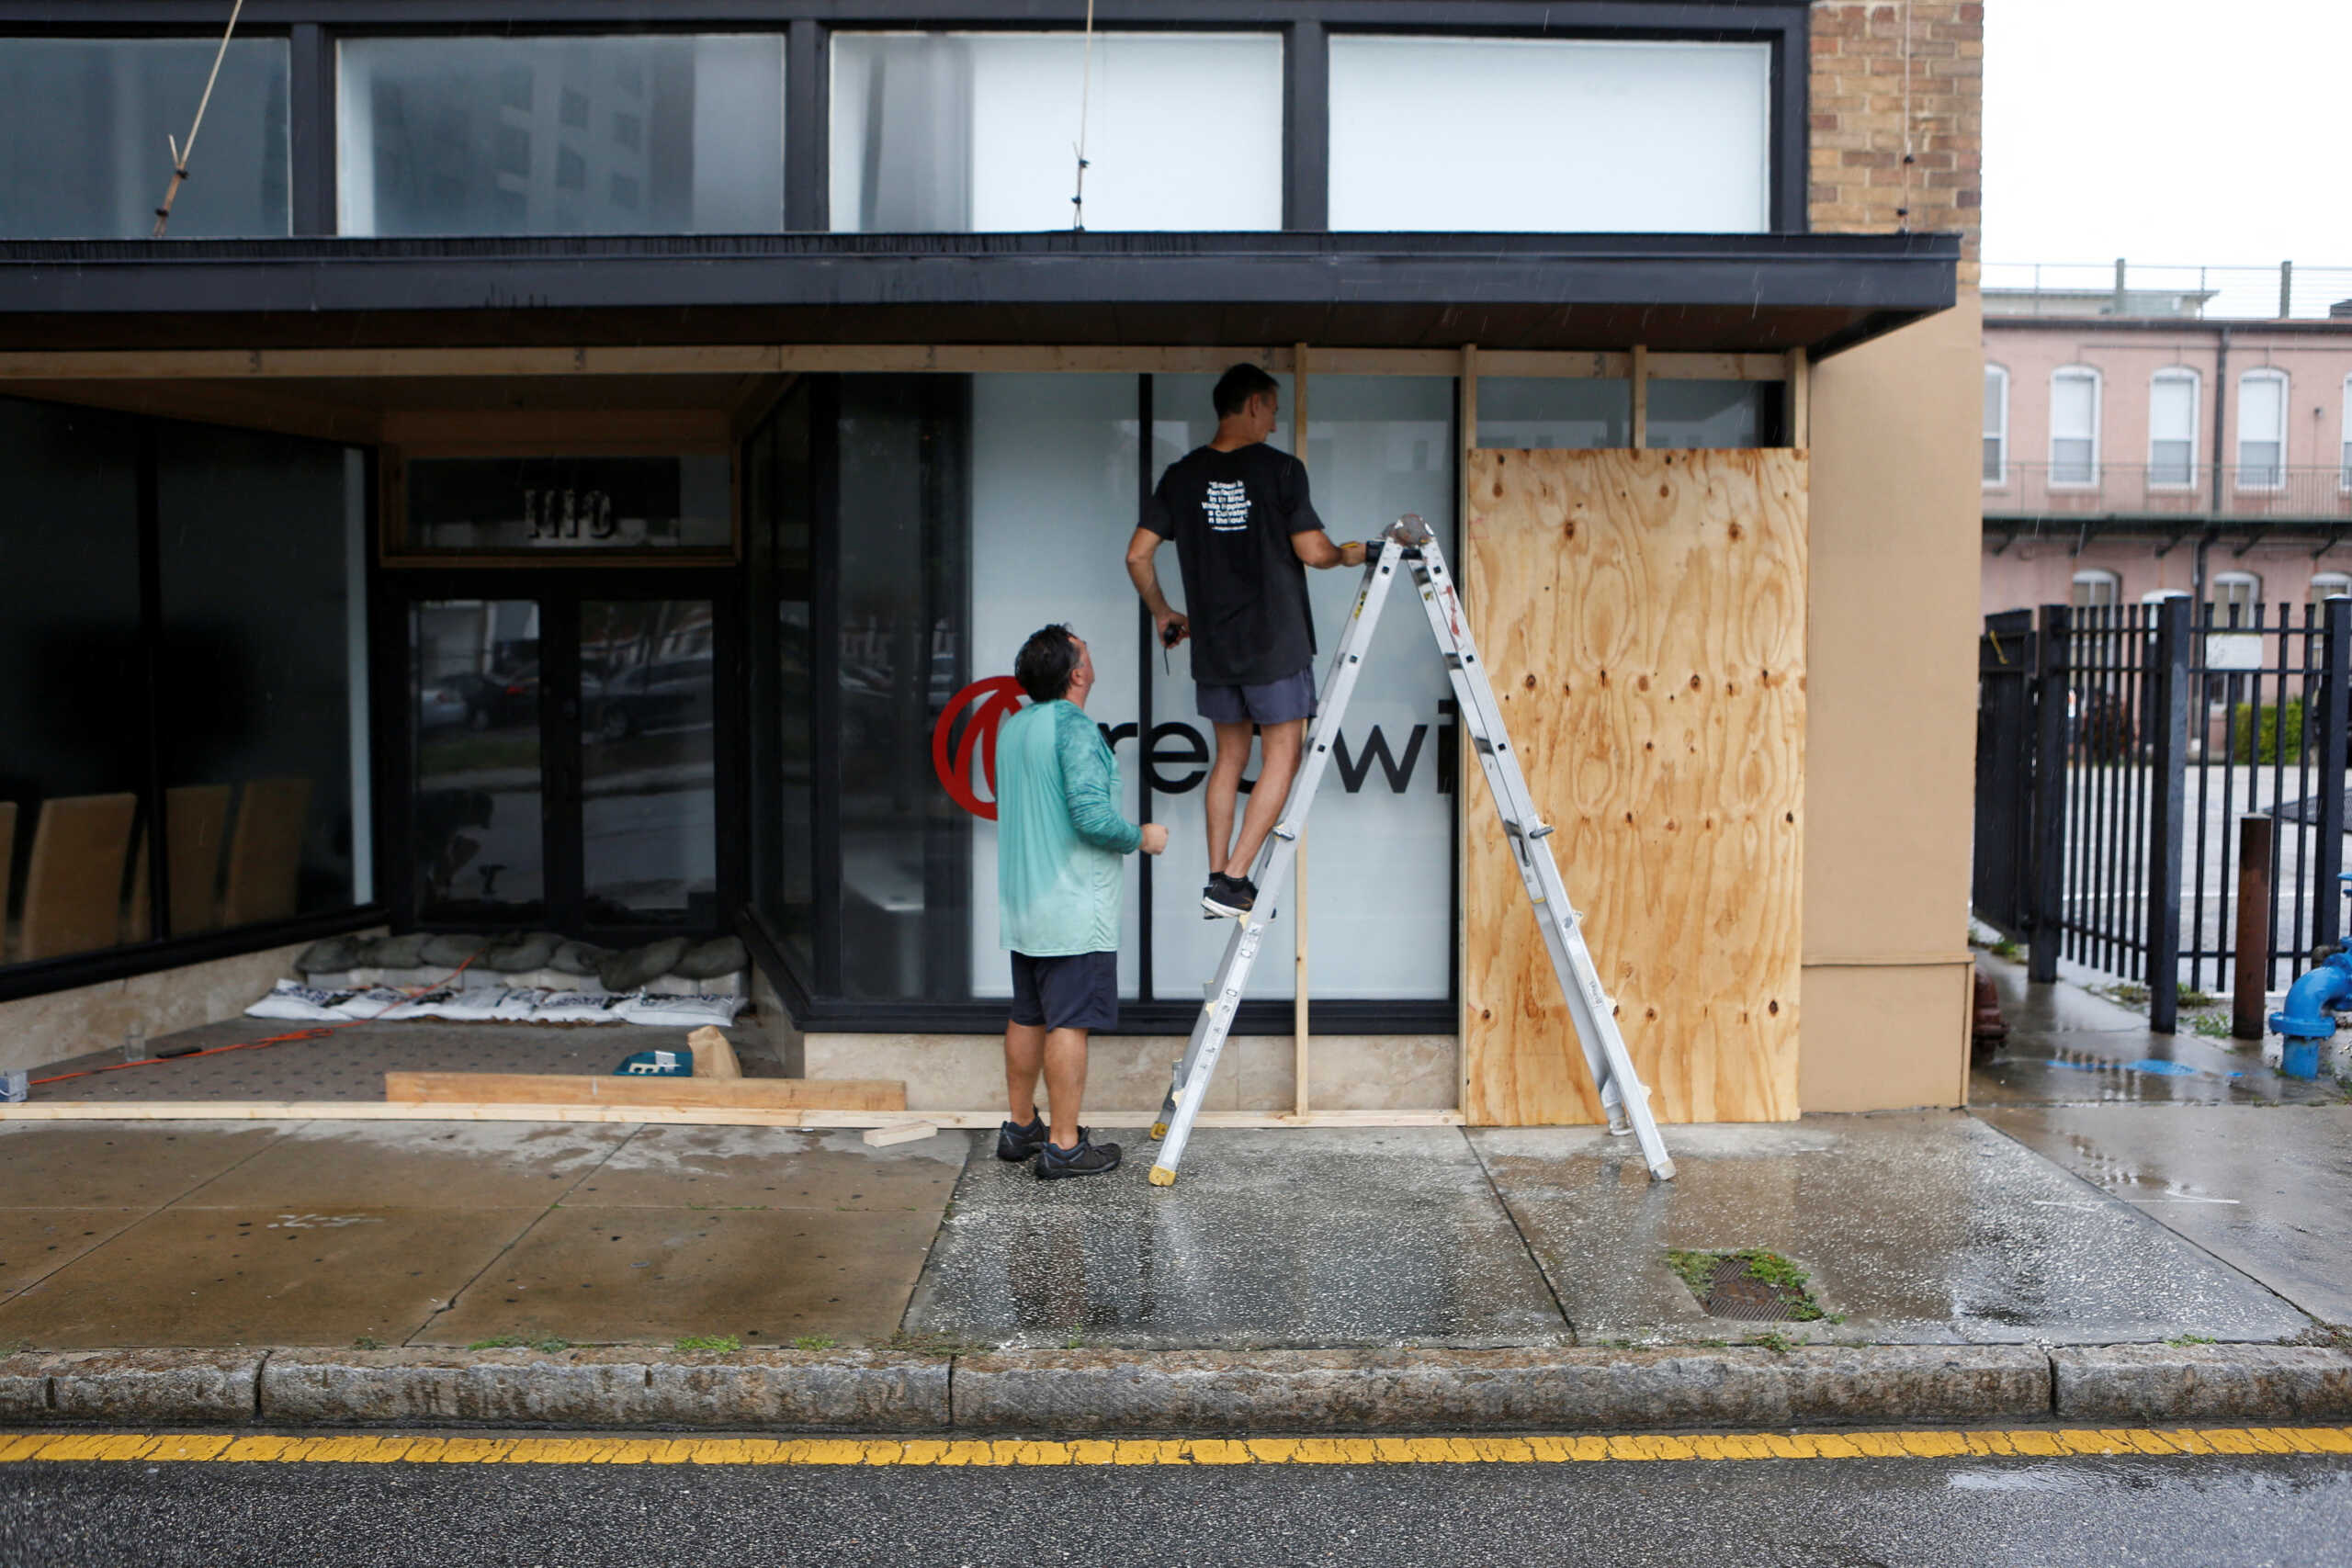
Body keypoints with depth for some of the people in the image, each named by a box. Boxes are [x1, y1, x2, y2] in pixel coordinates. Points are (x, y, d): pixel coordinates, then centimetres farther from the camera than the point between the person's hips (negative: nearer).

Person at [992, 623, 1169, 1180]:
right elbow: (1092, 814, -25)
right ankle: (1064, 1146, 1)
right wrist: (1141, 837, -8)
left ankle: (1020, 1128, 26)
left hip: (1022, 905, 9)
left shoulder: (1011, 727, 12)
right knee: (1069, 1023, -4)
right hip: (1074, 910, -9)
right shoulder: (1074, 727, -16)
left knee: (1027, 1017, 16)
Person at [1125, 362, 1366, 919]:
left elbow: (1138, 555, 2)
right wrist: (1346, 555, 12)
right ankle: (1232, 881, -6)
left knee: (1230, 754, 16)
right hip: (1276, 643, -5)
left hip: (1212, 644, 5)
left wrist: (1162, 613, 18)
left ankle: (1218, 879, 15)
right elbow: (1312, 551, -10)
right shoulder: (1280, 469, -8)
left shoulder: (1181, 475, 5)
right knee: (1283, 753, 2)